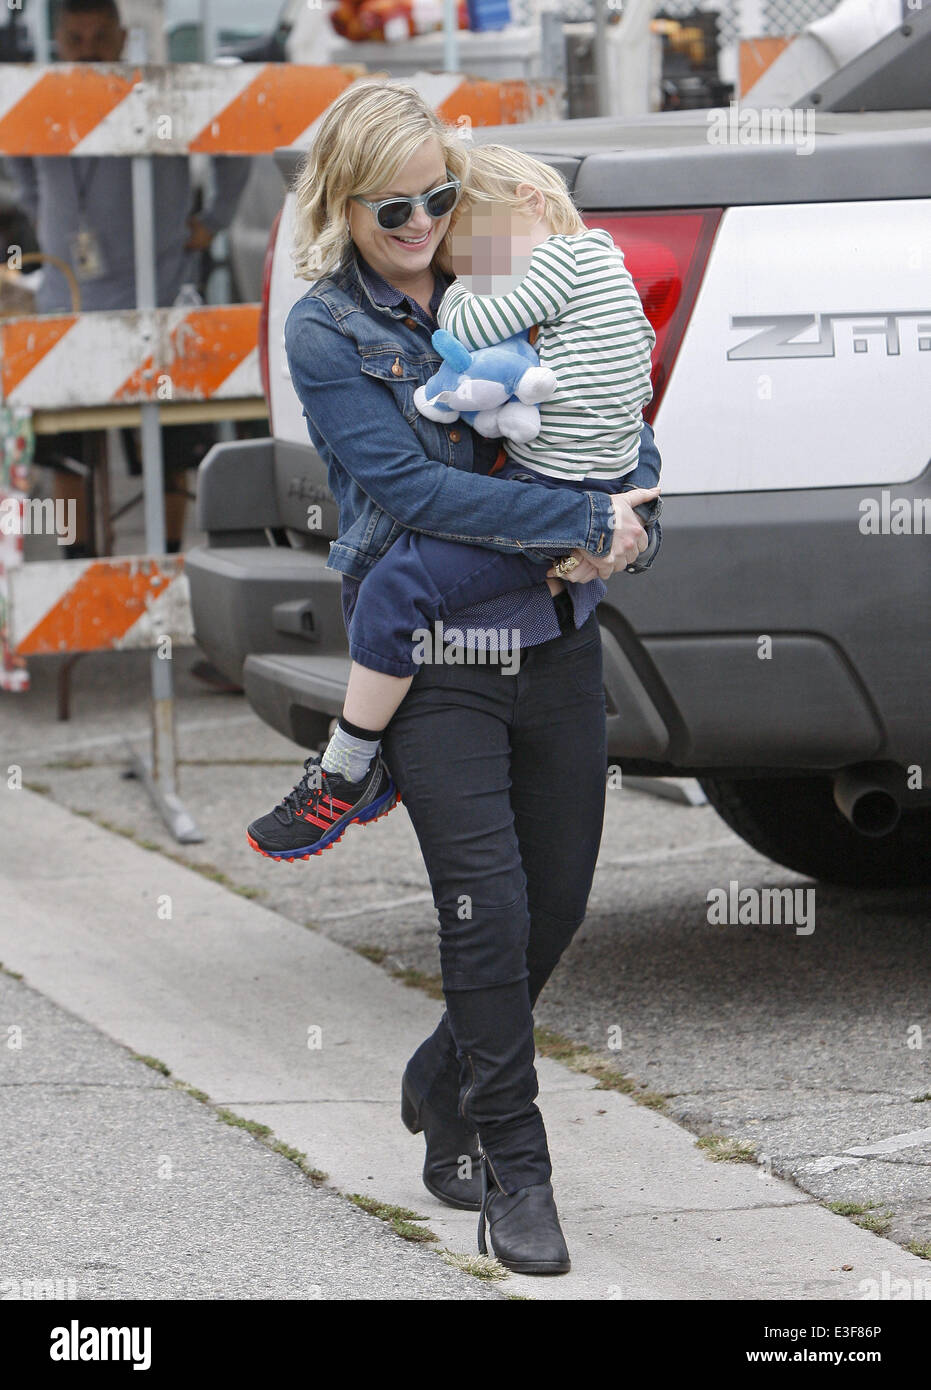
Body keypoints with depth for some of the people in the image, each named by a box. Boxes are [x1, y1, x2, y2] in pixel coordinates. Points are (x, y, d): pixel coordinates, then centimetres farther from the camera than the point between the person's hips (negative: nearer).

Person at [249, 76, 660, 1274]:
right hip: (434, 656, -5)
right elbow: (411, 488, -16)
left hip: (555, 638, 5)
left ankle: (444, 1084, 35)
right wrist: (586, 520, -19)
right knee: (491, 908, -9)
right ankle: (512, 1174, 1)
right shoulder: (325, 331, -5)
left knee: (559, 902, 10)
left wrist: (619, 521, -7)